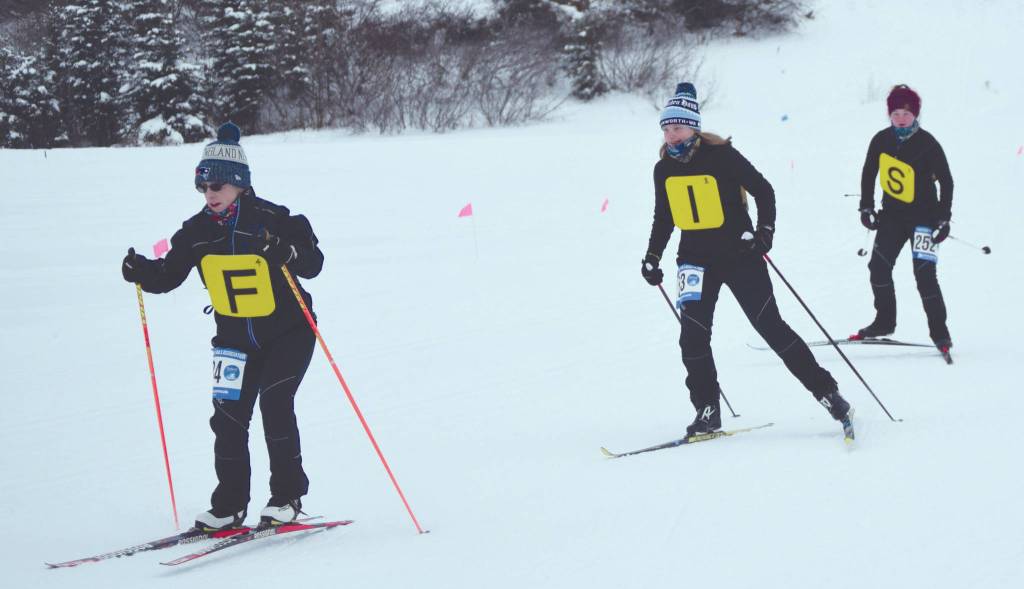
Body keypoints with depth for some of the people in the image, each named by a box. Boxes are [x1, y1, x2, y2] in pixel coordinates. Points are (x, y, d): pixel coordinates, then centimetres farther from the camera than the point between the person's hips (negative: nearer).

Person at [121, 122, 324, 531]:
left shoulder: (273, 220, -17)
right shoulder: (198, 231, -2)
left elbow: (313, 264, -20)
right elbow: (169, 275, 2)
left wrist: (286, 252, -40)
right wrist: (142, 272, -18)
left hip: (288, 332, -5)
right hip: (235, 337, 5)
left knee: (274, 402, -17)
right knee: (229, 415, -1)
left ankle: (287, 497, -4)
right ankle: (229, 506, 9)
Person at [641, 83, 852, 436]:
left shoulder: (721, 155, -11)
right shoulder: (664, 169, 4)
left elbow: (763, 191, -6)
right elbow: (663, 218, 18)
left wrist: (765, 231, -19)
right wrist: (652, 256, 9)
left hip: (740, 255, -4)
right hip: (695, 259, 4)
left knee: (771, 327, -4)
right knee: (693, 335, -10)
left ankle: (826, 392, 6)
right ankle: (707, 411, 1)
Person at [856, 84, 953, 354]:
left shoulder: (927, 144, -14)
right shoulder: (881, 140, -3)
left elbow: (946, 181, -8)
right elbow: (868, 174, 11)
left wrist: (944, 219, -11)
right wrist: (866, 208, 6)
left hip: (924, 215, -5)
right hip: (892, 215, 5)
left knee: (924, 273, -13)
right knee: (878, 267, -2)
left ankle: (939, 331, -3)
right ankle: (884, 321, 16)